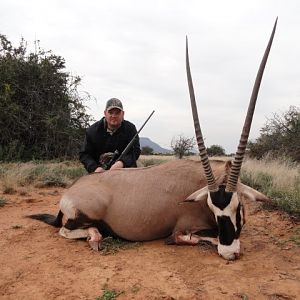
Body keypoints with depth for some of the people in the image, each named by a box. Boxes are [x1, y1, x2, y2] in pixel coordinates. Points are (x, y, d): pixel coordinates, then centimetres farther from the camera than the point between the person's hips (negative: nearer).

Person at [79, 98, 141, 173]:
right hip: (101, 172, 0)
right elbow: (84, 154, 1)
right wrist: (95, 168, -19)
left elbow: (135, 151, -9)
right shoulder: (93, 130, 0)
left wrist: (122, 162, -30)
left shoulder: (130, 129, 0)